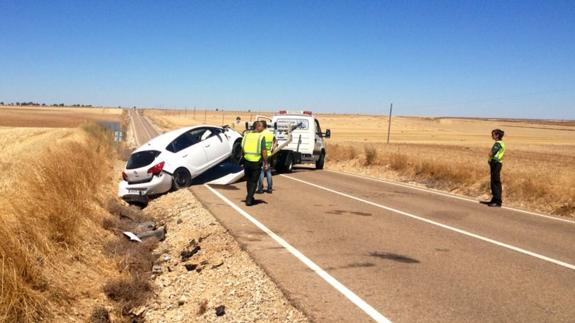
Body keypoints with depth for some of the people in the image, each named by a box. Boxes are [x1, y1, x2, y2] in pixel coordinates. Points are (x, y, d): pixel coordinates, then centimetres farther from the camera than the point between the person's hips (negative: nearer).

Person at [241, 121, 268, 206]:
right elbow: (264, 151, -12)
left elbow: (242, 148, 9)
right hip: (256, 162, -4)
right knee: (253, 182, 5)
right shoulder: (261, 137, -8)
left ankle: (249, 197, 31)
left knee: (248, 180, 19)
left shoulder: (246, 135, 6)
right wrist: (265, 163, -5)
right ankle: (249, 199, 0)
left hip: (247, 161, 4)